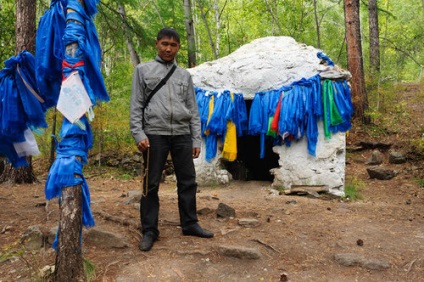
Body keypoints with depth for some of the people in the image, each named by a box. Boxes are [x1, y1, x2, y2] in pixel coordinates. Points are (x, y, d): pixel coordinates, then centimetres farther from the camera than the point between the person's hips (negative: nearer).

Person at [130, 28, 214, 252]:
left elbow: (193, 109, 13)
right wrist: (138, 134, -9)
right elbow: (136, 105, 2)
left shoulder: (184, 75, 16)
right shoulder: (143, 70, 9)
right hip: (155, 134, -3)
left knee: (188, 182, 6)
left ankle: (190, 224, 20)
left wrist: (196, 139, 7)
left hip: (182, 134, 3)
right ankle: (149, 231, 12)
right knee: (151, 185, 2)